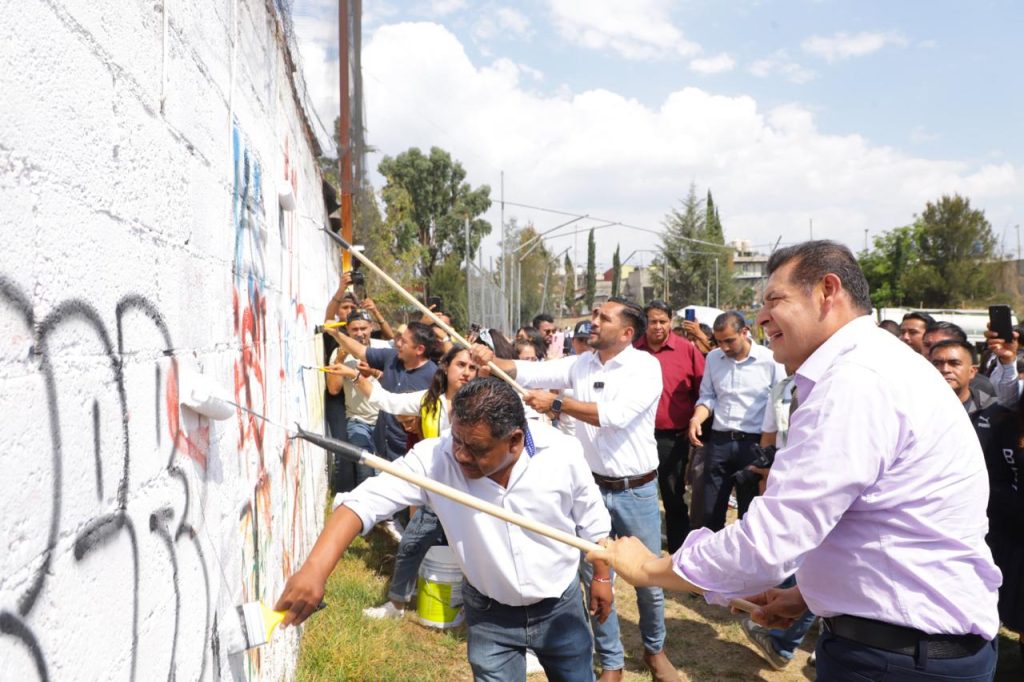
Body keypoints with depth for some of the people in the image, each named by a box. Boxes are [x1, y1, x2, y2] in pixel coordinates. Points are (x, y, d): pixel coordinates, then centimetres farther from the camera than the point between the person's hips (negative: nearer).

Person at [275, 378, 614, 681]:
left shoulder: (561, 452, -23)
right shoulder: (435, 458, -26)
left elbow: (591, 519, -5)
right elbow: (367, 500, -35)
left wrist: (601, 576, 7)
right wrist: (316, 568, -49)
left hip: (560, 607, 1)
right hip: (490, 614, 0)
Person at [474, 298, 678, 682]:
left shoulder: (646, 366, -15)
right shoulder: (579, 364, 2)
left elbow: (616, 414, -27)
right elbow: (530, 372, -5)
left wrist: (557, 403, -27)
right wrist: (492, 361, -22)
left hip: (636, 491, -4)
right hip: (591, 487, 4)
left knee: (648, 579, 11)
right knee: (594, 579, 10)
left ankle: (654, 649, 38)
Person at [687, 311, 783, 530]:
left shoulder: (770, 360, -6)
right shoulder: (713, 358, 6)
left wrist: (769, 447, -9)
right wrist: (697, 418, -8)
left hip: (753, 443, -3)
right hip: (718, 441, 4)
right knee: (710, 511, 10)